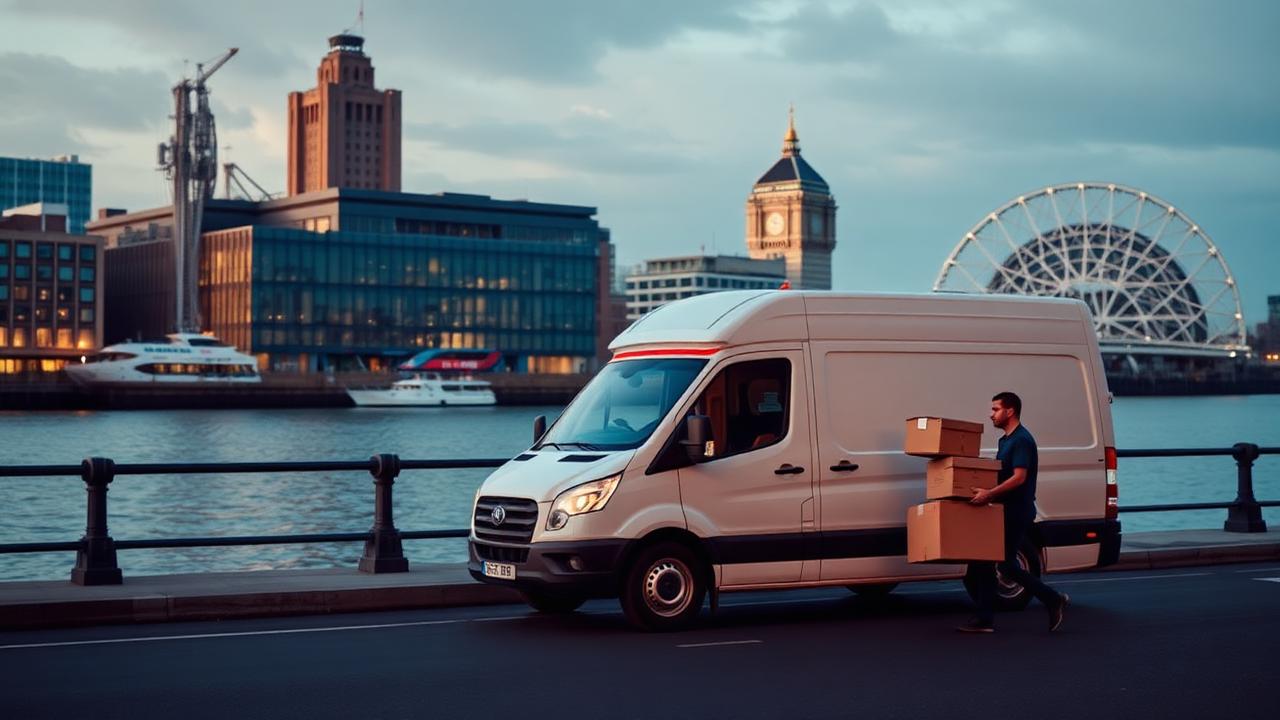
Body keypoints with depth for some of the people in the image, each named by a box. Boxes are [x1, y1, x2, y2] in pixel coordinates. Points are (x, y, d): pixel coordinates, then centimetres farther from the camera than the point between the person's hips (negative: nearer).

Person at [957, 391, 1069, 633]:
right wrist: (985, 492, 17)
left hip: (1017, 513, -10)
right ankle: (985, 619, 7)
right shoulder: (1006, 440, 16)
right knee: (983, 560, 5)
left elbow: (1019, 477, -25)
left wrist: (989, 494, -31)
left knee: (1006, 564, -8)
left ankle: (1053, 600, 4)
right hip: (1005, 511, 10)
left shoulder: (1021, 440, -15)